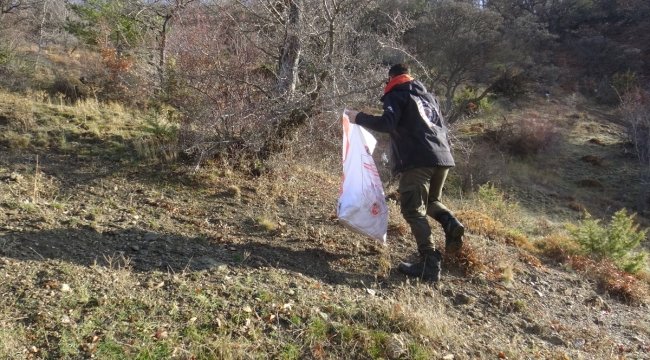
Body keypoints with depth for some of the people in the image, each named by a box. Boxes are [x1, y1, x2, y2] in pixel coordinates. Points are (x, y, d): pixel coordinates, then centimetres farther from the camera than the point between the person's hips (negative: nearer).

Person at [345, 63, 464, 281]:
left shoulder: (397, 94, 6)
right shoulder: (429, 96, 26)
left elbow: (387, 124, -11)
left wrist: (358, 118, 0)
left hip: (417, 160, -7)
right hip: (443, 158, 7)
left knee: (413, 211, -3)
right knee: (431, 201, 25)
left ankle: (430, 264, -12)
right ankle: (450, 222, -6)